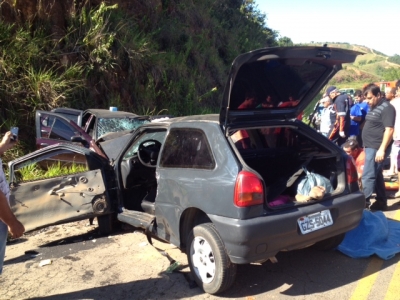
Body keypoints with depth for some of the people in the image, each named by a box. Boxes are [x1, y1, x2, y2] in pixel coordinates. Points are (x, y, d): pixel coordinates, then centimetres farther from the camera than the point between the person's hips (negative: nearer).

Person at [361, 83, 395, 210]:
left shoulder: (386, 108, -14)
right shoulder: (373, 107, 14)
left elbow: (389, 130, -20)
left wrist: (382, 149, -24)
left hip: (376, 148, -10)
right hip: (370, 147, 10)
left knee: (368, 176, -9)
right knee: (377, 175, 14)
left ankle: (364, 202, -4)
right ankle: (382, 202, 23)